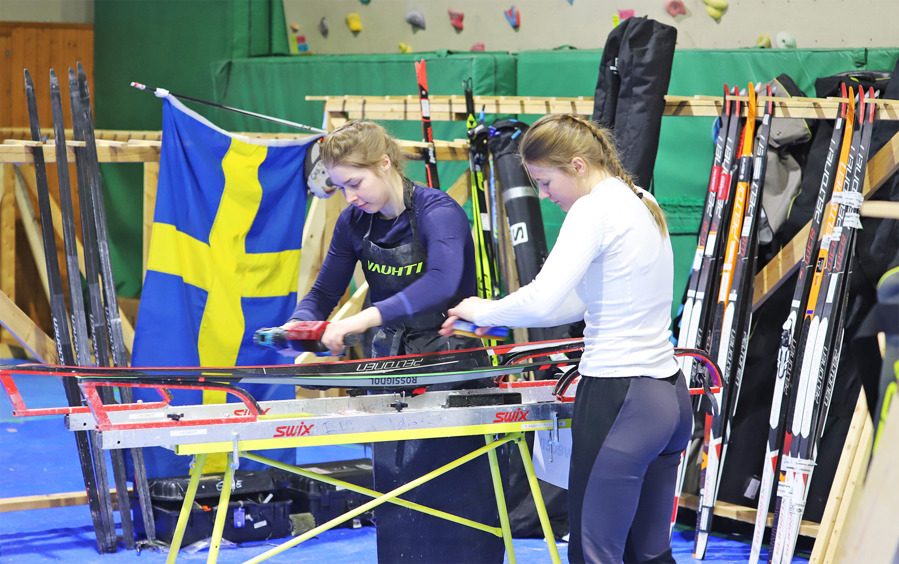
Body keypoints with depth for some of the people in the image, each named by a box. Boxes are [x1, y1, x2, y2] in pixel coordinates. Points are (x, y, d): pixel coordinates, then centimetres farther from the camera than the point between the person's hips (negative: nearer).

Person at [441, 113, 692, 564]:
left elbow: (541, 301, -26)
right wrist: (498, 319, 17)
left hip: (617, 401, -10)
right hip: (670, 396, 10)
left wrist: (483, 310, -7)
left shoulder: (595, 209, -15)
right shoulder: (642, 202, 14)